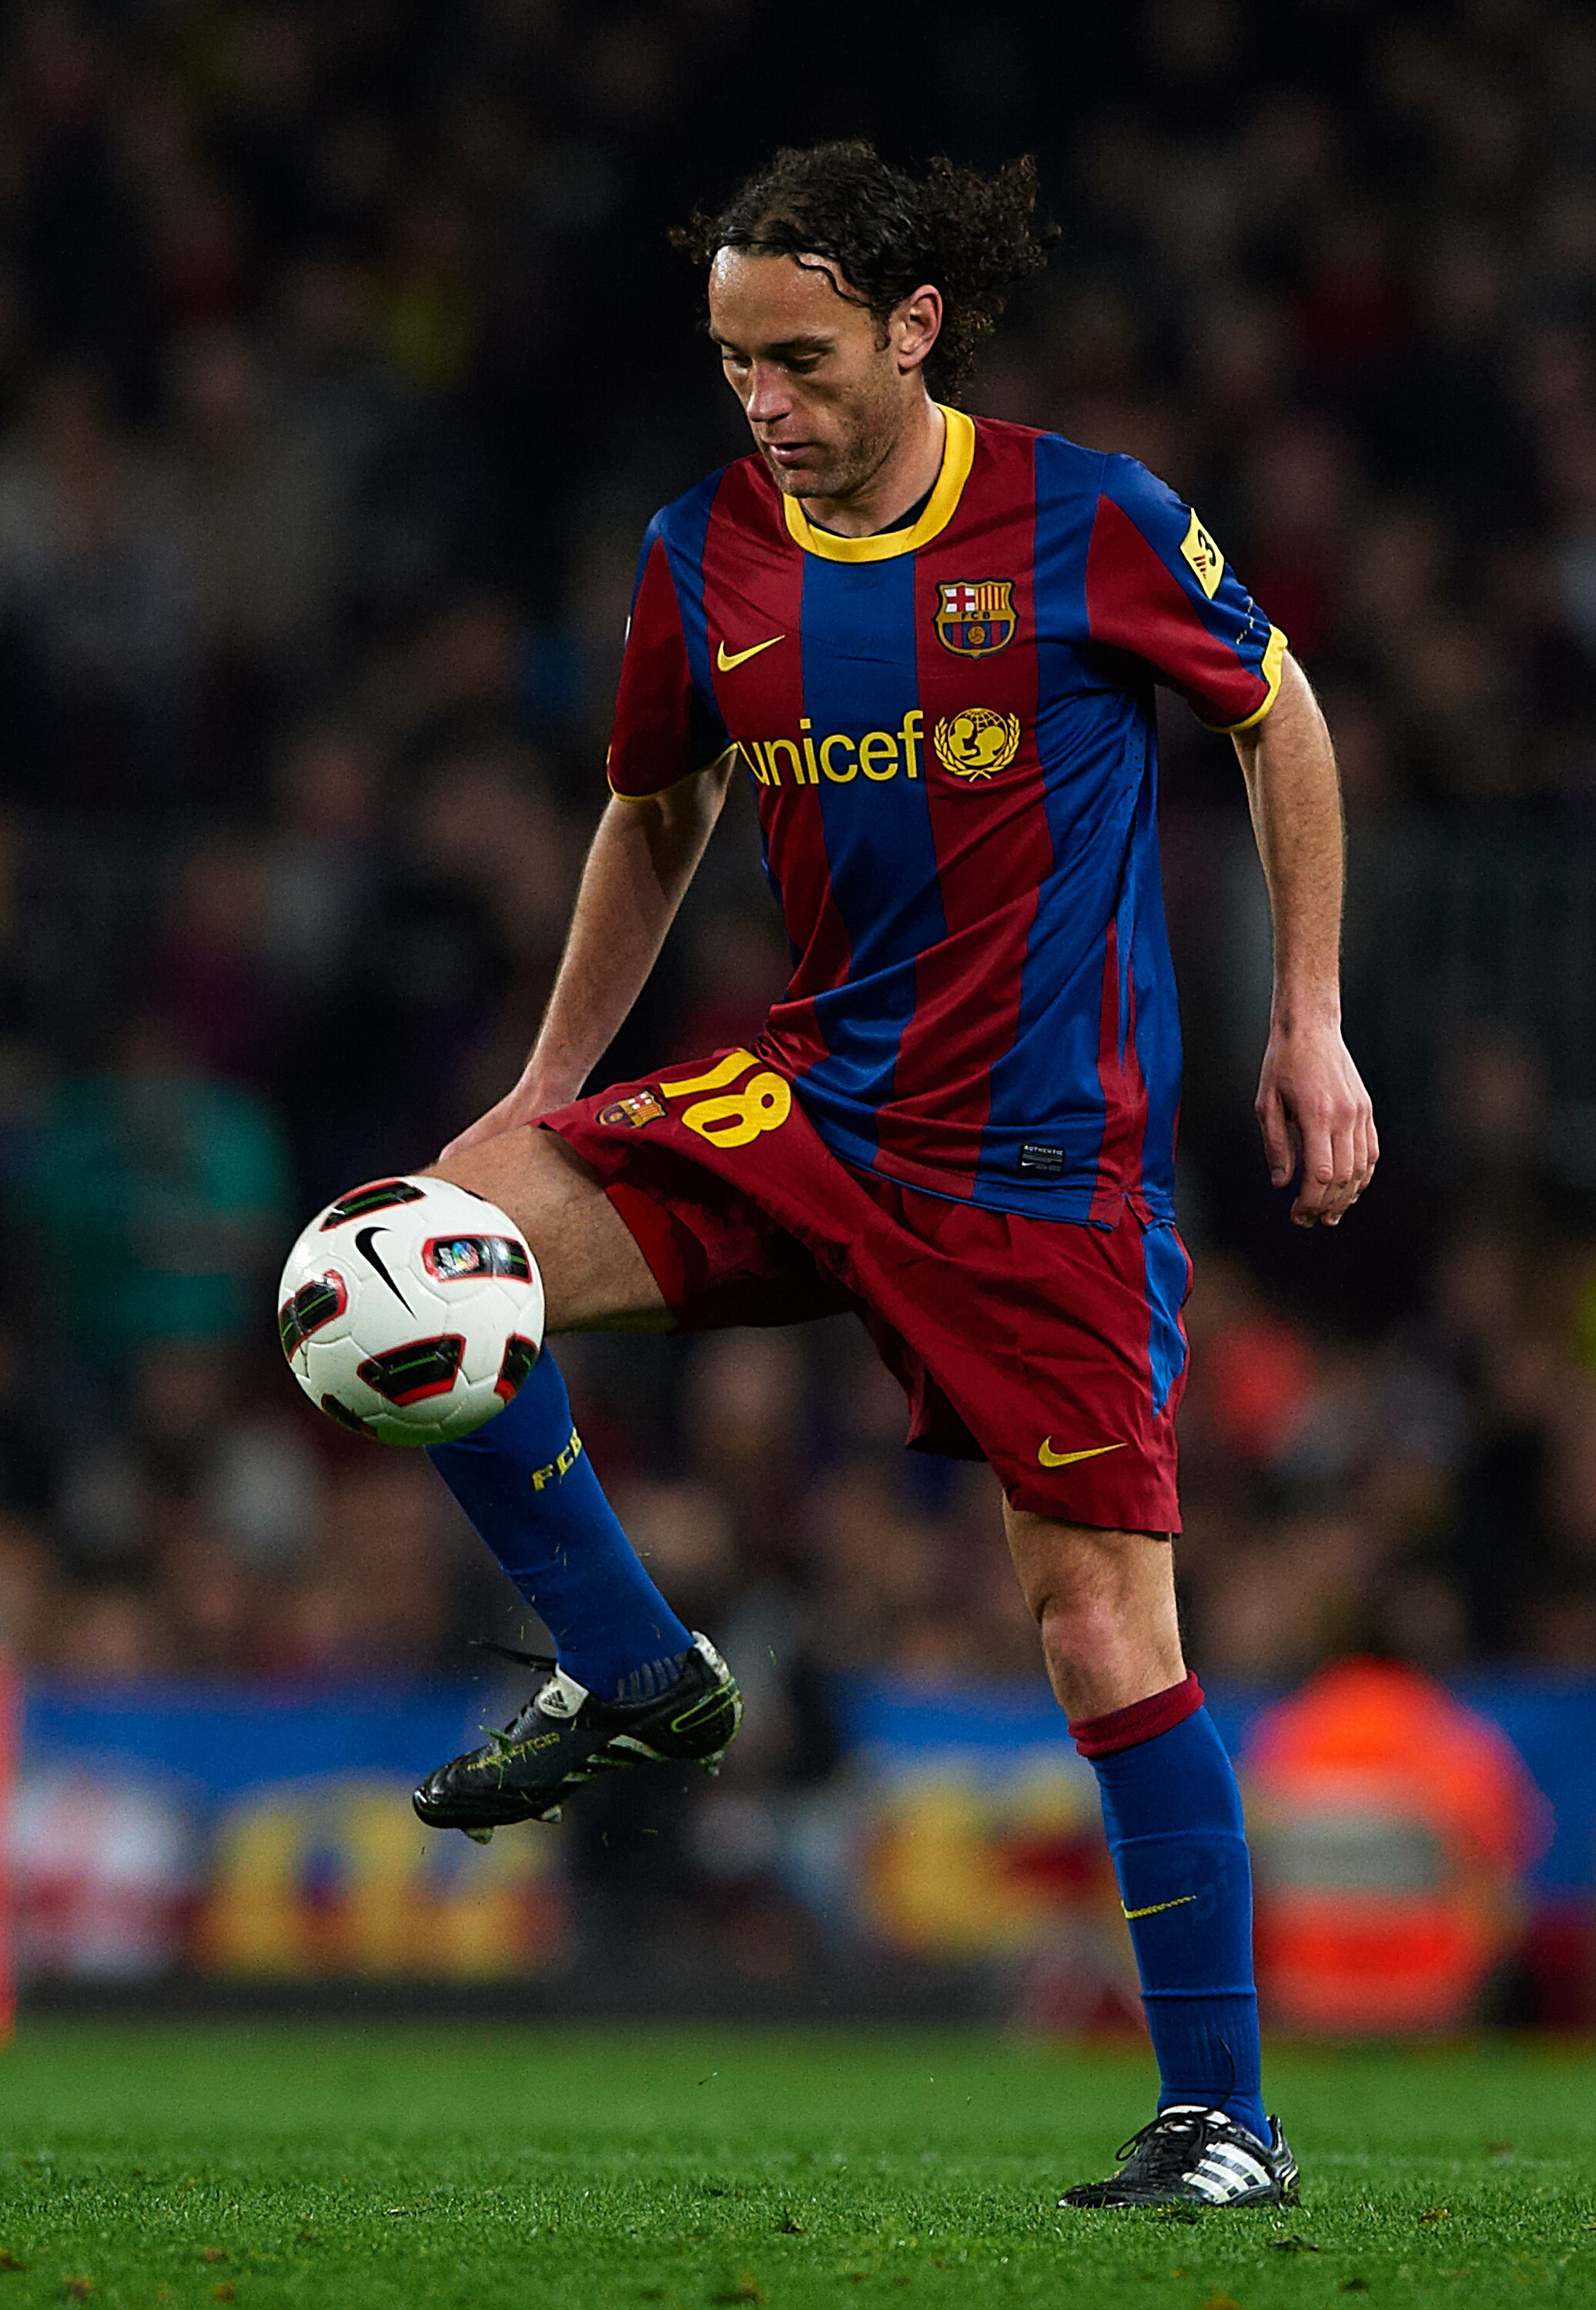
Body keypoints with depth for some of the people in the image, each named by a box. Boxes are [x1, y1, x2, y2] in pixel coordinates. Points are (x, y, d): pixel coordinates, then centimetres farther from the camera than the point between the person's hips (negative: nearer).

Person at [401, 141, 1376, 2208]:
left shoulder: (1089, 523, -10)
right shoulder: (704, 554, 1)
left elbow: (1274, 716, 6)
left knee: (1102, 1632, -7)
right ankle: (633, 1673, 2)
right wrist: (548, 1092, 16)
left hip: (1051, 1162, -4)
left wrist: (1308, 1030, 4)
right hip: (811, 1104, 4)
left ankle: (1224, 2115, 5)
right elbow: (657, 817, 18)